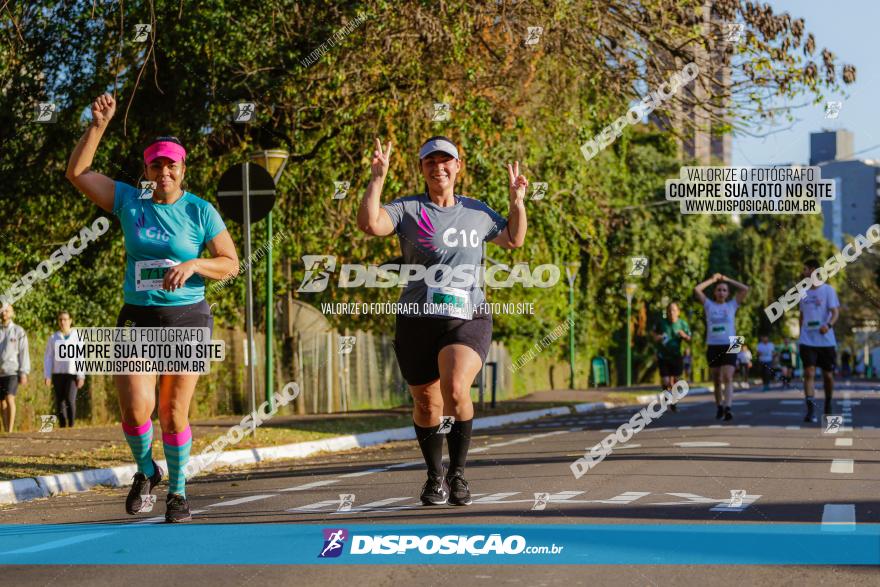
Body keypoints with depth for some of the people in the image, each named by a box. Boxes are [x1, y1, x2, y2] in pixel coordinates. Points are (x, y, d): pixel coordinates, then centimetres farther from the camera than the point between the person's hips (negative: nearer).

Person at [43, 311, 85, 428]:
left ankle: (71, 426, -8)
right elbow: (47, 358, 6)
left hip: (72, 374, -2)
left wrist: (81, 376, -9)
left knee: (70, 400, -18)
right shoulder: (53, 338, 6)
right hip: (58, 374, 2)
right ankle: (63, 427, 7)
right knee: (59, 403, 0)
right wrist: (47, 376, -3)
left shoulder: (77, 336, 2)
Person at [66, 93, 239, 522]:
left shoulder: (200, 211, -1)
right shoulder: (129, 202, 4)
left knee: (174, 413, 1)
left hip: (186, 317, -1)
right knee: (135, 409, -13)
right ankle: (145, 471, 17)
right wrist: (98, 126, -5)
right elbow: (77, 173, 4)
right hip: (137, 317, 1)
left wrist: (193, 265, -18)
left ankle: (177, 491, 18)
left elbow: (230, 264, 0)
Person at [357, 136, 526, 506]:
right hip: (417, 321, 0)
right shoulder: (407, 210, 4)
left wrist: (517, 200, 17)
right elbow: (369, 224, -14)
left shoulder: (477, 212, 14)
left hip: (468, 320, 0)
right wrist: (378, 177, -15)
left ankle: (457, 473, -8)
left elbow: (514, 239, 29)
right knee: (426, 406, 8)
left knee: (456, 389, -24)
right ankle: (435, 477, 31)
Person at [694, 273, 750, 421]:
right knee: (717, 380, 11)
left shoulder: (732, 305, 8)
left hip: (729, 346, -2)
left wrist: (727, 279, 6)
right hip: (713, 346, 2)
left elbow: (745, 289, 0)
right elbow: (696, 290, 0)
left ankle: (727, 408, -27)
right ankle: (719, 407, 26)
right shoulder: (709, 305, 9)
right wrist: (712, 280, 7)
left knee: (728, 378, -16)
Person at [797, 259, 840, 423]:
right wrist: (800, 334, 20)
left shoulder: (828, 290, -3)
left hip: (826, 340, -2)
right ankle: (810, 410, -23)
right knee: (809, 373, -14)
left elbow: (835, 312, -10)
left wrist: (829, 325, -30)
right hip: (807, 340, 2)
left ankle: (828, 404, 32)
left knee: (828, 375, 9)